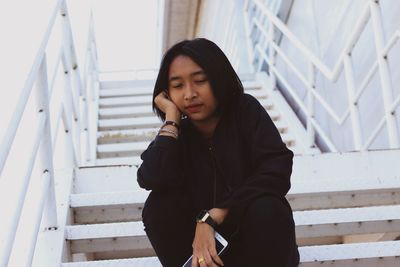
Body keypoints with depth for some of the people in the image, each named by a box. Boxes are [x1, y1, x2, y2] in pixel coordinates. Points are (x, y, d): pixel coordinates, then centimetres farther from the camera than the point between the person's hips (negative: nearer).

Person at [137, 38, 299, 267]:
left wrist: (212, 217, -28)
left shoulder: (245, 111, -6)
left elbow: (277, 169, -22)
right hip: (206, 245, 2)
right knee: (160, 206, -22)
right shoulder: (176, 134, -1)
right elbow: (152, 180, -23)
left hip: (257, 241, -2)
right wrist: (171, 117, -17)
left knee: (266, 209, -33)